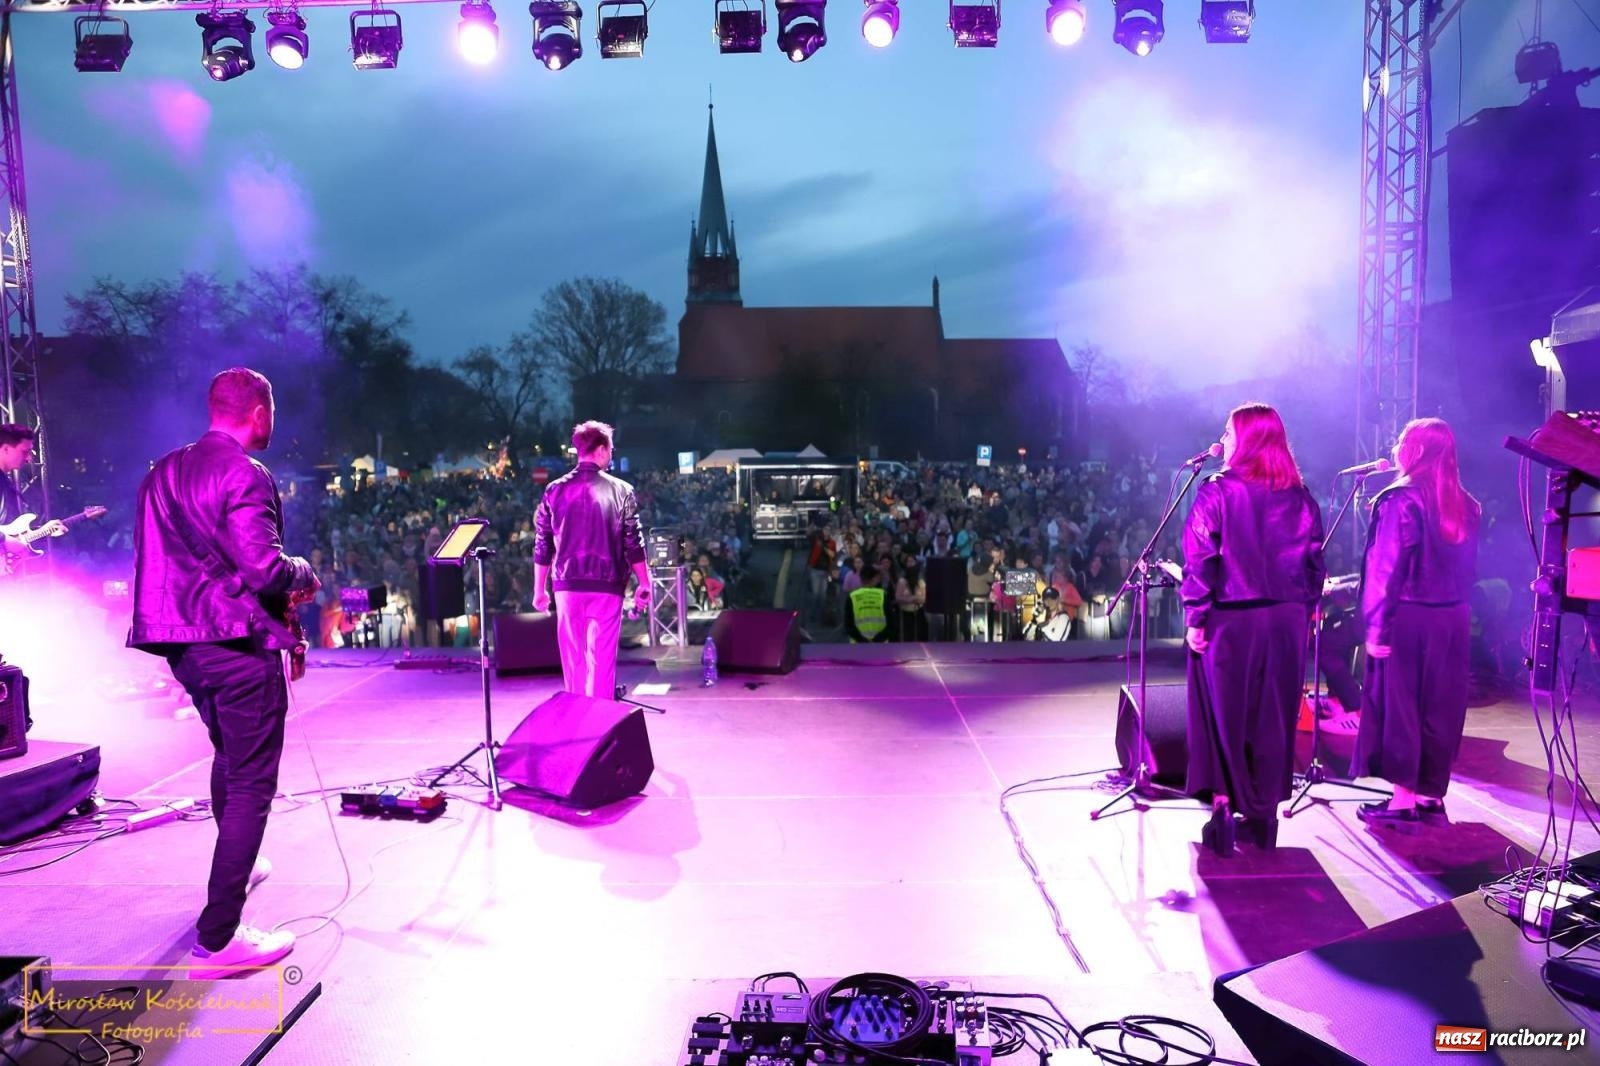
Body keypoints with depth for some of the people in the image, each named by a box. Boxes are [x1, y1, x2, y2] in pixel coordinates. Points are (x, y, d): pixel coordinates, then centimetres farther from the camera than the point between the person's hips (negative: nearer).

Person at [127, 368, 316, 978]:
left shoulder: (164, 471, 12)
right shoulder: (243, 474, -15)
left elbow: (163, 558, 16)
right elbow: (264, 569, -22)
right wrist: (304, 574, -3)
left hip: (181, 641, 9)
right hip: (237, 643, -9)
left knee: (228, 754, 28)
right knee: (251, 781, -3)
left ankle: (236, 867, 45)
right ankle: (218, 939, -3)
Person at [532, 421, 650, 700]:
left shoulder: (555, 490, 4)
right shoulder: (621, 490, -2)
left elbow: (542, 545, 6)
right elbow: (634, 544, -4)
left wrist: (539, 588, 14)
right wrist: (644, 583, 5)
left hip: (567, 585, 2)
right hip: (606, 585, -2)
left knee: (573, 658, 12)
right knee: (602, 658, 1)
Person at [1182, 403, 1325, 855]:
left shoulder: (1217, 492, -8)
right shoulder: (1300, 497, 5)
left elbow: (1200, 560, -12)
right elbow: (1314, 562, 6)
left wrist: (1196, 617, -8)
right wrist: (1303, 610, 14)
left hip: (1230, 621, -4)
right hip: (1285, 622, 4)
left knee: (1223, 714, 6)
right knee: (1273, 718, 12)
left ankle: (1223, 812, 4)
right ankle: (1264, 817, 19)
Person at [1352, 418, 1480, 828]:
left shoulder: (1400, 500, -12)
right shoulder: (1466, 506, 9)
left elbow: (1387, 568, -15)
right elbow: (1468, 568, 11)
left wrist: (1378, 625, -13)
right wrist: (1455, 606, 14)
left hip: (1408, 619, -6)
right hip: (1454, 620, 7)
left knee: (1398, 705, 1)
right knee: (1441, 709, 12)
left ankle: (1404, 798, 5)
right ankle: (1432, 794, 20)